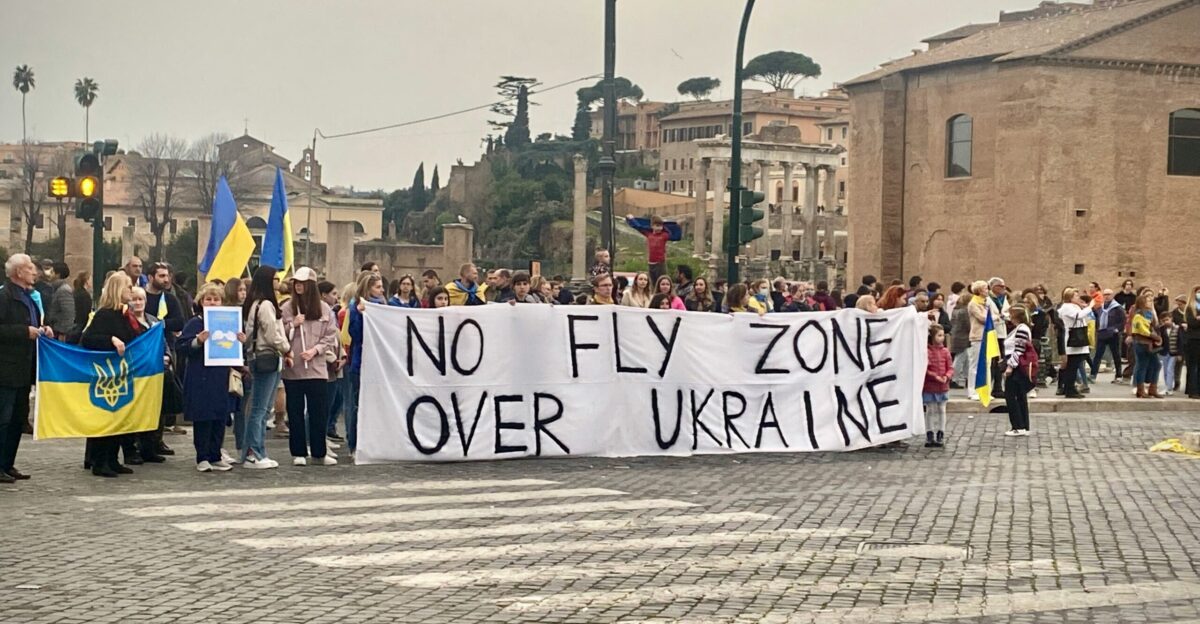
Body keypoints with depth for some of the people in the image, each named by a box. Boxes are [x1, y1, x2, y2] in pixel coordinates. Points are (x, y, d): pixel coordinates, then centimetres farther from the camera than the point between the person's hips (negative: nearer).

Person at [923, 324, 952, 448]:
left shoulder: (945, 352, 1)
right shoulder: (927, 351, -13)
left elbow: (950, 368, 4)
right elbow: (924, 369, -14)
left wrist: (946, 377, -14)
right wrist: (935, 377, -21)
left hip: (943, 387, 4)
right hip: (930, 387, -4)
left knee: (941, 411, 10)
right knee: (930, 411, 5)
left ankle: (940, 437, 18)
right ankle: (929, 437, 13)